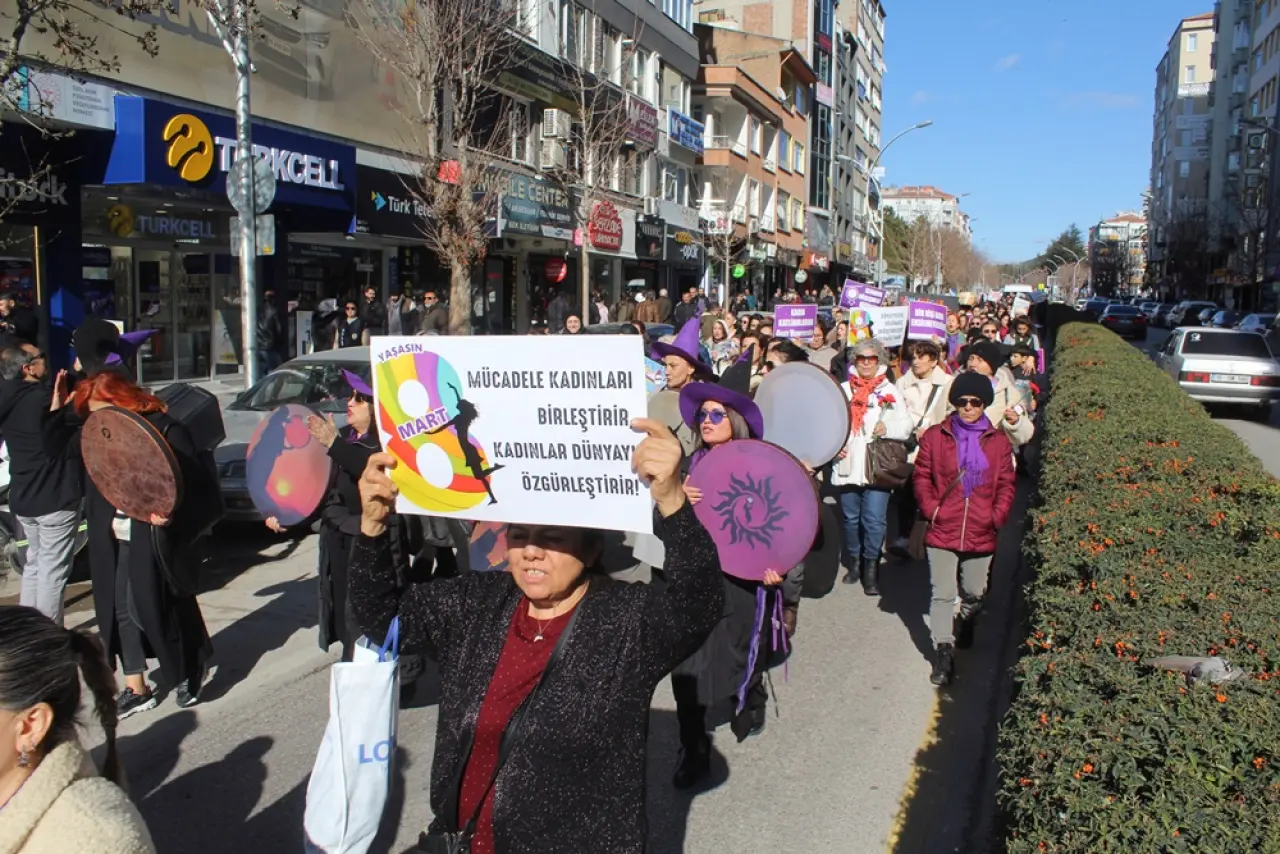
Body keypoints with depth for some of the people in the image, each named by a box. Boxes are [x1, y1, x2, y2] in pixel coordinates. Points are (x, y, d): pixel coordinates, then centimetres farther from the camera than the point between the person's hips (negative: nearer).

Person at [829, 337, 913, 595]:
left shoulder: (889, 391, 6)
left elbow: (906, 424, -1)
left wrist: (888, 427, -20)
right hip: (847, 466, 3)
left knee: (874, 520, -8)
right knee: (850, 518, 12)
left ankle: (871, 567, 4)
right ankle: (854, 562, 28)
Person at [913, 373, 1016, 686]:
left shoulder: (999, 441, 4)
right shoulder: (935, 436, 0)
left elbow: (1006, 484, 9)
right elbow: (921, 477, 4)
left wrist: (996, 516, -4)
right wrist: (931, 509, -8)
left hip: (981, 534, 2)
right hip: (942, 531, -2)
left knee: (975, 593, 17)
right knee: (943, 594, -4)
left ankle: (966, 622, 47)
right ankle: (944, 652, 2)